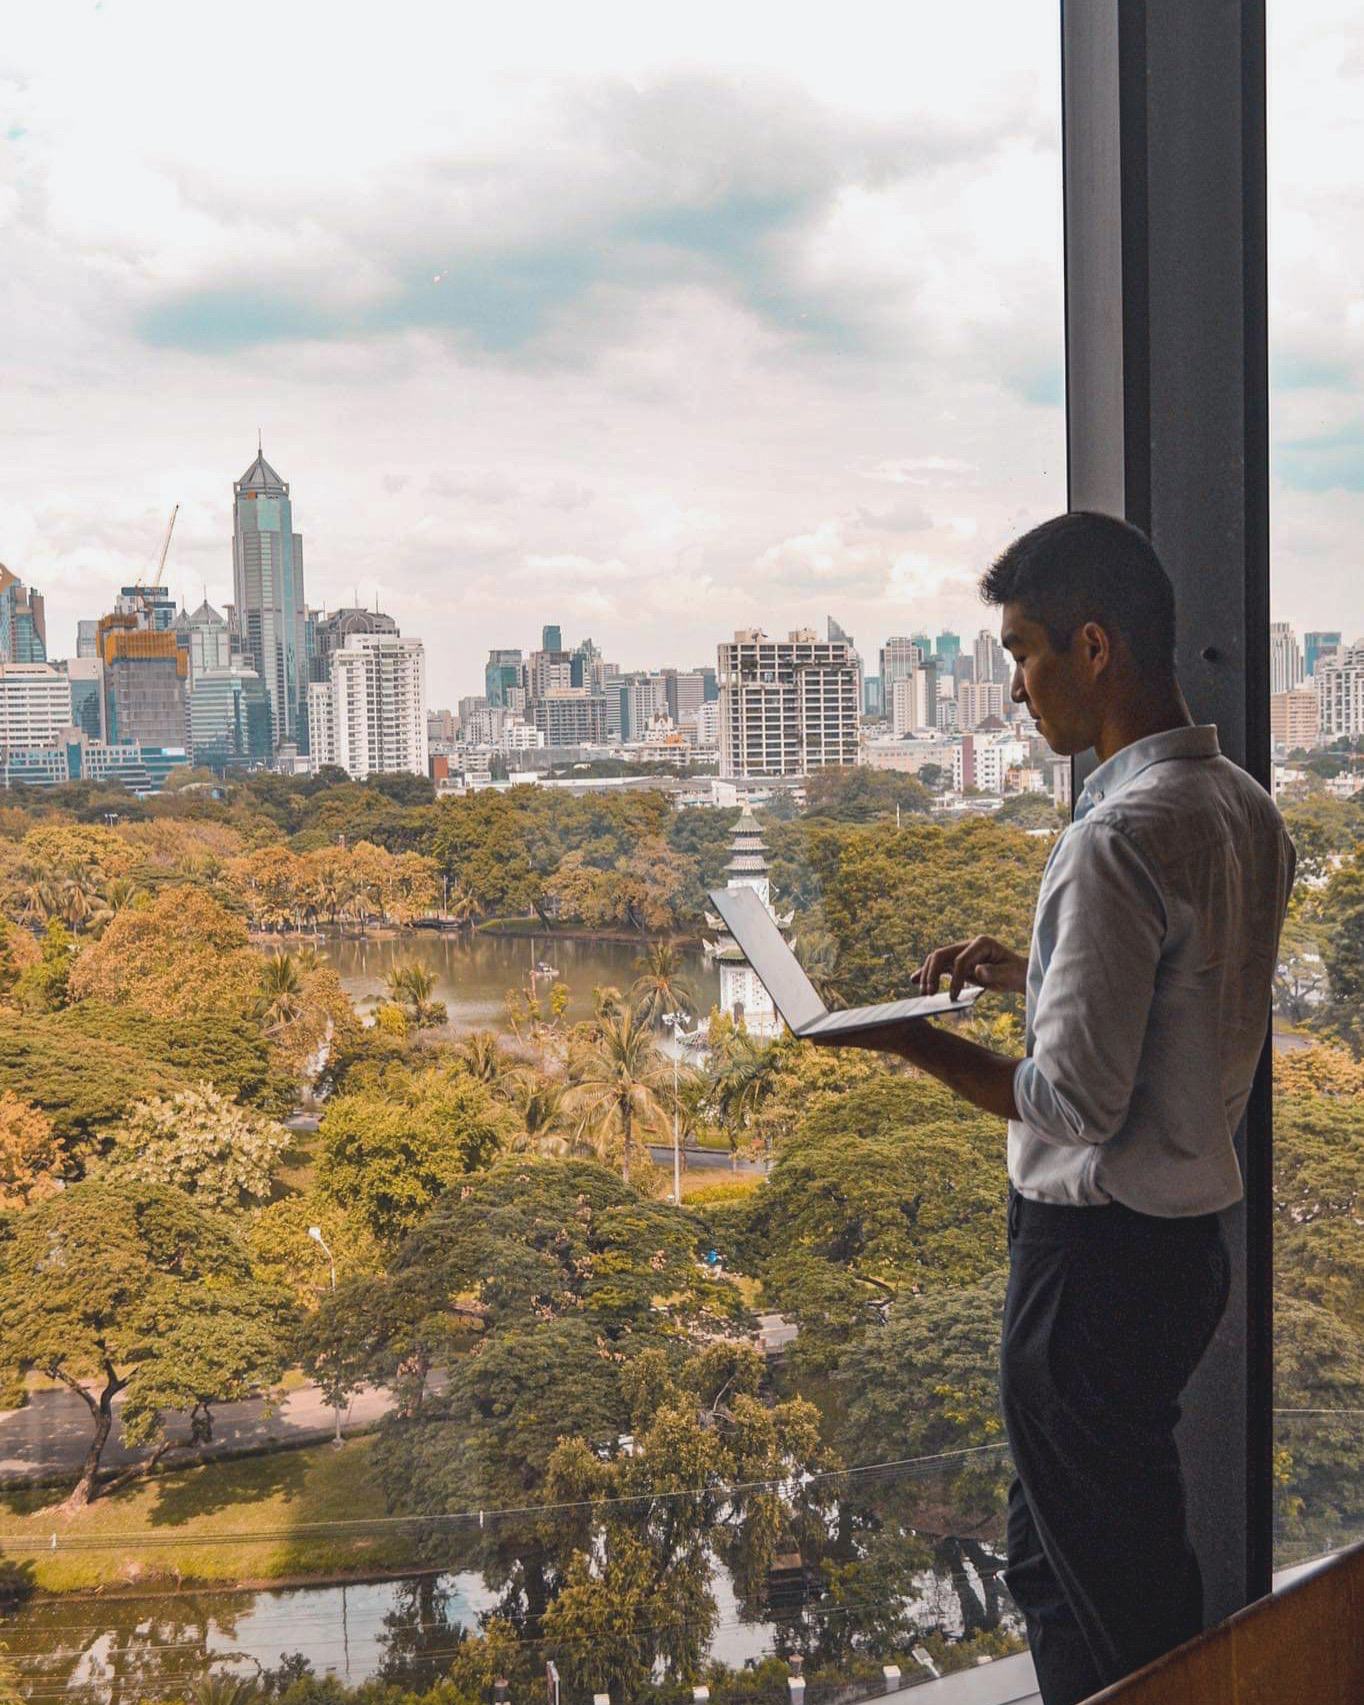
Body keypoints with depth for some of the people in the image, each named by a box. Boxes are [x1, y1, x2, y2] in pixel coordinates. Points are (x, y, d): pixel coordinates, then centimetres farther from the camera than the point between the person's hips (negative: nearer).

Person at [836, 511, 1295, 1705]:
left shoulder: (1117, 837, -24)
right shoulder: (1246, 809, 6)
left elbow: (1081, 1103, -24)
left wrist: (914, 1042, -12)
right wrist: (1030, 971, 12)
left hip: (1097, 1251, -9)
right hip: (1194, 1234, 9)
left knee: (1113, 1601, 7)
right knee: (1050, 1559, 23)